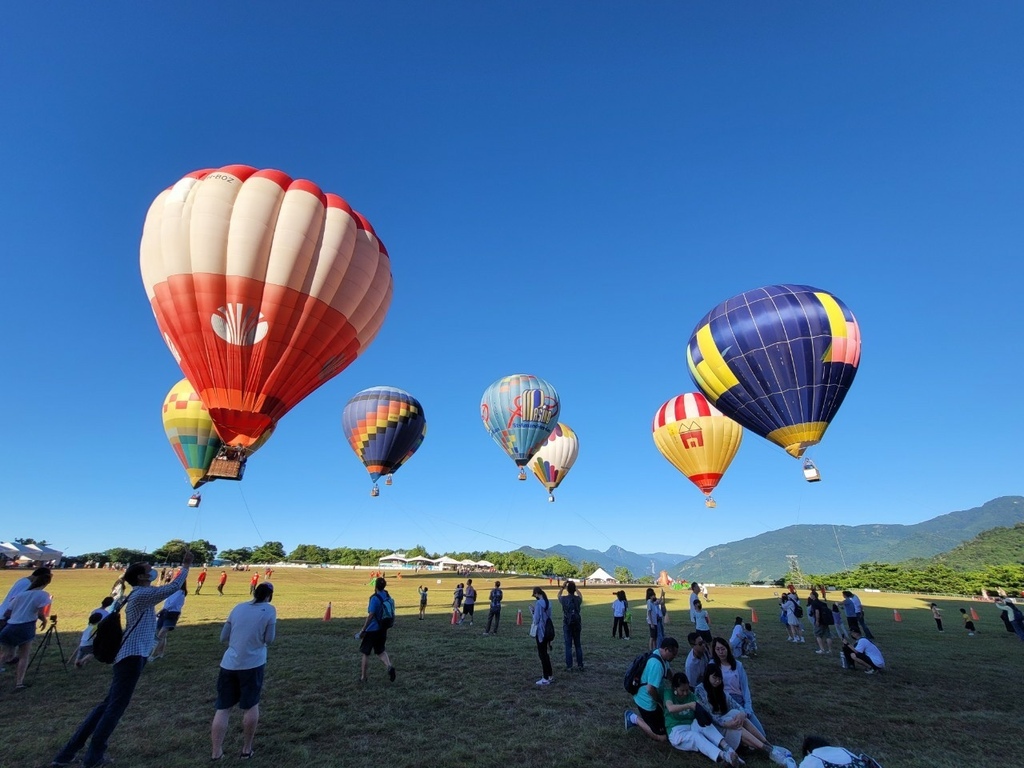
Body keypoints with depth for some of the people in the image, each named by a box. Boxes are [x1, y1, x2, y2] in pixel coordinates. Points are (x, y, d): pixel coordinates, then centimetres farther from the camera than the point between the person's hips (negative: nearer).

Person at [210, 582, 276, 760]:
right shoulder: (269, 610, -6)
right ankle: (246, 750, 23)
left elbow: (223, 637, 11)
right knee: (250, 706, 13)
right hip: (252, 664, -3)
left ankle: (216, 753, 15)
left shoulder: (238, 607, 6)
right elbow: (269, 640, -3)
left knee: (222, 709, 13)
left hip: (228, 664, 3)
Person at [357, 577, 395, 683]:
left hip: (372, 630, -6)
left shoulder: (374, 598, -19)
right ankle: (389, 665, -6)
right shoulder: (388, 597, 3)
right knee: (380, 651, 18)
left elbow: (370, 616, -21)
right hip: (383, 629, 6)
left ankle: (363, 677, 19)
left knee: (365, 653, 11)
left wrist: (363, 630, -14)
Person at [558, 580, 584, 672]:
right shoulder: (578, 599, -4)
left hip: (567, 625, -3)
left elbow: (559, 595, 14)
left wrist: (563, 586, 20)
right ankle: (580, 665, 17)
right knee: (578, 645, 13)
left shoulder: (564, 599, -11)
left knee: (568, 646, 3)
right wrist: (575, 587, 24)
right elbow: (579, 595, 22)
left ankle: (569, 667, 5)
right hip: (577, 625, 3)